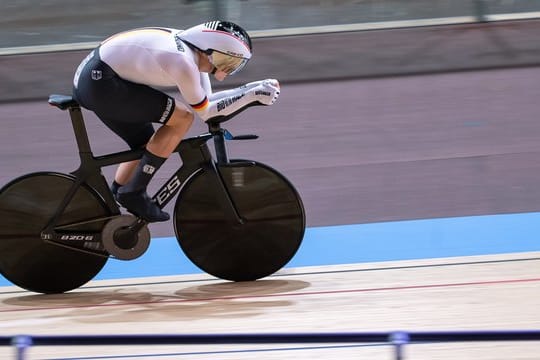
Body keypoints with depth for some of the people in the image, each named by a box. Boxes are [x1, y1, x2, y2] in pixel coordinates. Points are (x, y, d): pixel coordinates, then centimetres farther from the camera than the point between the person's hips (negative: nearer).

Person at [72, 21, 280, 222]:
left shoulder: (193, 50, 8)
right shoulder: (183, 63, -20)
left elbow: (206, 101, 17)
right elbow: (205, 112, -9)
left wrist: (258, 87, 14)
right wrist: (253, 95, -6)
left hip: (90, 78, 10)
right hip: (101, 82, -10)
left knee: (146, 145, 18)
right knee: (182, 117, -12)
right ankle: (134, 192, -6)